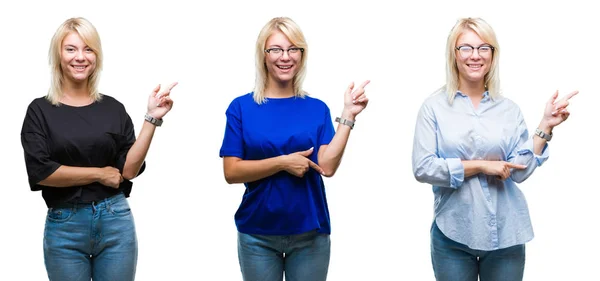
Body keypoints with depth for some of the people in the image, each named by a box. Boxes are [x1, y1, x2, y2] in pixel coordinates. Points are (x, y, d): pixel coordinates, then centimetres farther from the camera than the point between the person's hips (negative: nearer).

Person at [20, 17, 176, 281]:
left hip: (116, 221, 2)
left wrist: (152, 118, -8)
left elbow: (129, 169, -2)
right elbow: (40, 171, -10)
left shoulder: (113, 108, 5)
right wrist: (100, 173, -8)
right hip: (64, 227, -1)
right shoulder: (40, 110, 0)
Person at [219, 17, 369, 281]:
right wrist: (283, 162, -17)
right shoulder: (241, 107, -2)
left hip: (310, 233, 1)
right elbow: (231, 172, -8)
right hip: (257, 235, -1)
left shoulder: (317, 108, 2)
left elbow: (327, 166, -9)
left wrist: (347, 115, -13)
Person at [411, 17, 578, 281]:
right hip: (453, 234, -2)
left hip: (505, 234, 2)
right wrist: (479, 166, -15)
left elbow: (520, 171, -4)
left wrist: (545, 126, -11)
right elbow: (422, 168, -11)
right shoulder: (434, 106, -3)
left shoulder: (508, 109, 3)